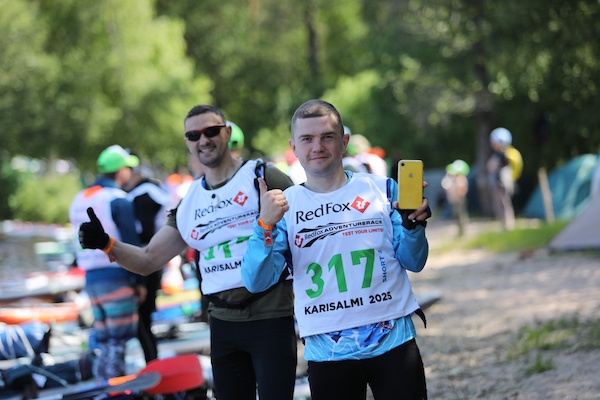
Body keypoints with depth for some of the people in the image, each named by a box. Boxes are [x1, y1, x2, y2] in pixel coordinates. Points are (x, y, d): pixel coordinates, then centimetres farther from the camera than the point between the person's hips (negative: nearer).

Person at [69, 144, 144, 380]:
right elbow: (131, 243, -11)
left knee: (103, 340, 11)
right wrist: (140, 281, -6)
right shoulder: (118, 200, -9)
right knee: (118, 340, -7)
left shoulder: (79, 200, 16)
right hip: (117, 277, -7)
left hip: (91, 279, 7)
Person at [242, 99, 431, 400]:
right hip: (327, 353, 0)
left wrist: (413, 223, -15)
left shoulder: (381, 189, 2)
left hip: (393, 343, 0)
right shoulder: (284, 206, 2)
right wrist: (266, 225, -21)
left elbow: (413, 263, 4)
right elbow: (256, 282, -7)